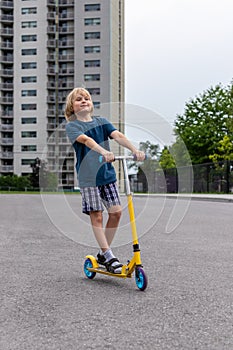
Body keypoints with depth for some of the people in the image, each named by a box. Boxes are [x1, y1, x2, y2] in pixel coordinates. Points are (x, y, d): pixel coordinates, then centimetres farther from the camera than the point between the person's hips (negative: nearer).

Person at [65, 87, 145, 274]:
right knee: (96, 216, -2)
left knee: (116, 212, 1)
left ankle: (103, 253, 17)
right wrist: (104, 152, -43)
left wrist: (135, 149, -26)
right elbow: (86, 140, -24)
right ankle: (108, 256, 8)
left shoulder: (101, 121, 10)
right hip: (88, 176, -4)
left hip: (108, 173, 5)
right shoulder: (72, 126, -3)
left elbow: (118, 135, -8)